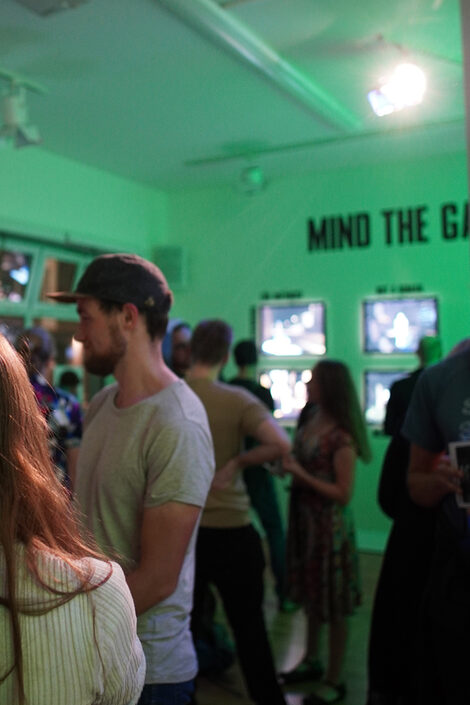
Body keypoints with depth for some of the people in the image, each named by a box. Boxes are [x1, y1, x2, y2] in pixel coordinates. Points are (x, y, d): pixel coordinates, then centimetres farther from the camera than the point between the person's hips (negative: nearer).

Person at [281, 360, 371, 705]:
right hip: (304, 520, 7)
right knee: (311, 597, 21)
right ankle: (312, 662, 39)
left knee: (333, 607, 7)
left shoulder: (341, 436, -20)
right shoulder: (310, 422, 2)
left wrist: (301, 475, -22)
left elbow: (343, 494, -18)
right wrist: (286, 466, -4)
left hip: (330, 526, -7)